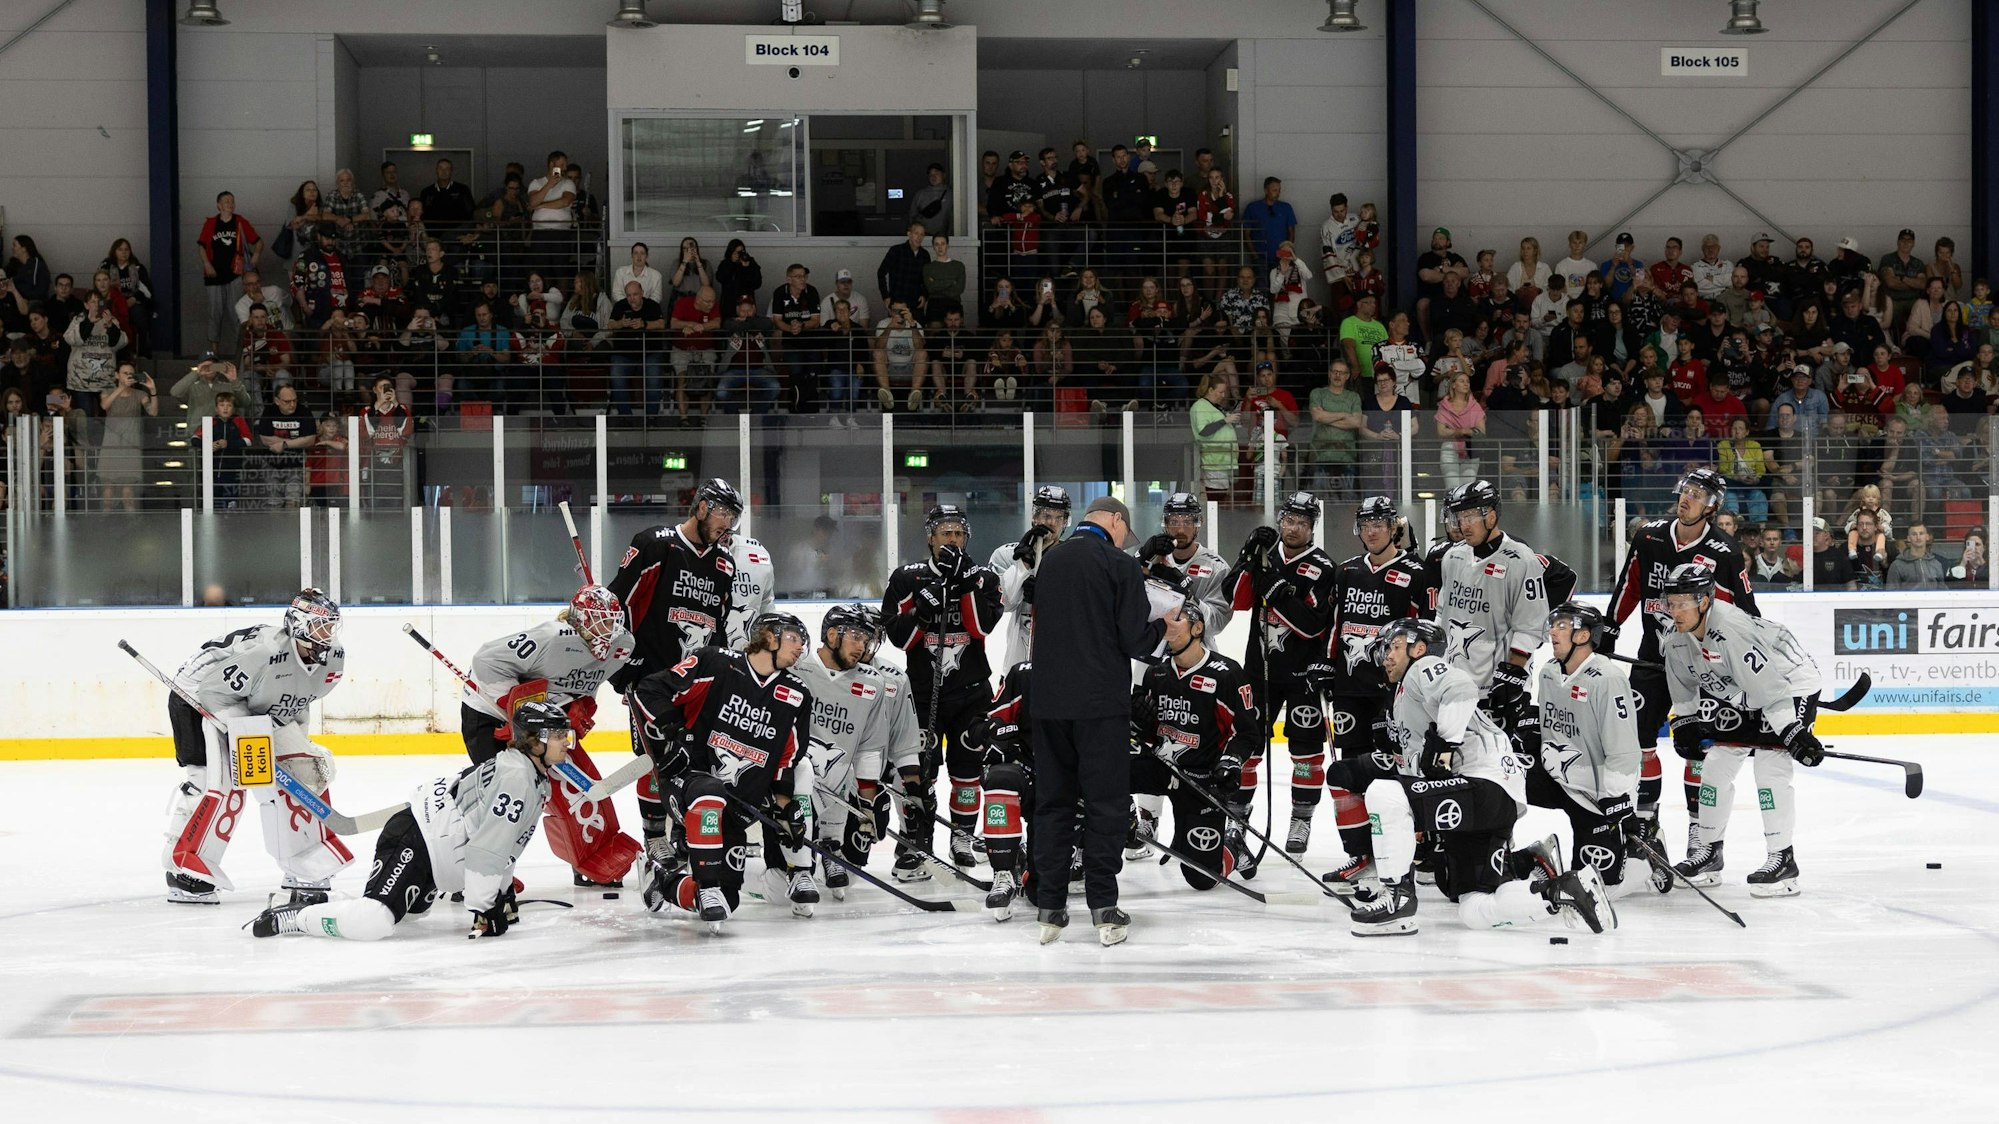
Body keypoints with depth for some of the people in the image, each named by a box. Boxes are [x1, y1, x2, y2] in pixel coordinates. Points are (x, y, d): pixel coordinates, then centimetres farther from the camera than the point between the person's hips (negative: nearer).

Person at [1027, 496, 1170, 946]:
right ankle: (1104, 911, 0)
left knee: (1052, 801, 11)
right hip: (1100, 702, -5)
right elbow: (1135, 641, -11)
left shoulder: (1049, 560, 9)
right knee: (1105, 802, 2)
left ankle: (1049, 909, 11)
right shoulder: (1117, 563, -8)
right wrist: (1163, 625, 11)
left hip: (1048, 702, 5)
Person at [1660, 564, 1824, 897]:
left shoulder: (1732, 631, -36)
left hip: (1791, 685, -9)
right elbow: (1684, 685, 10)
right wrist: (1684, 723, 7)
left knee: (1770, 766, -20)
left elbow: (1770, 687, -35)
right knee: (1715, 765, 7)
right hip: (1741, 696, 9)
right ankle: (1709, 852, 20)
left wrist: (1794, 734, -36)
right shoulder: (1678, 637, -9)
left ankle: (1782, 860, -14)